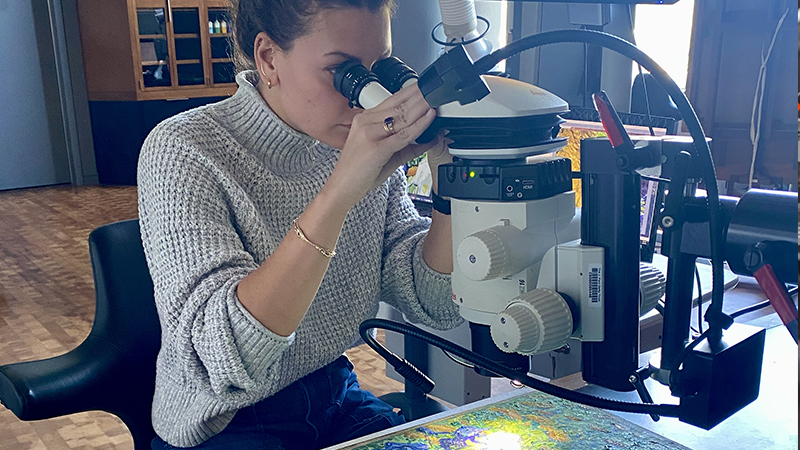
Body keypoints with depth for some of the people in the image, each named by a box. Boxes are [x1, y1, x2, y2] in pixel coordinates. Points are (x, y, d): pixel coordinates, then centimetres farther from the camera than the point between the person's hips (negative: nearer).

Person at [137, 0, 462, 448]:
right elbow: (225, 363, -32)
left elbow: (437, 306, -7)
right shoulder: (182, 151, -20)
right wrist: (339, 193, -40)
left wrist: (449, 168, -20)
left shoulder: (371, 144, -5)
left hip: (336, 396, 4)